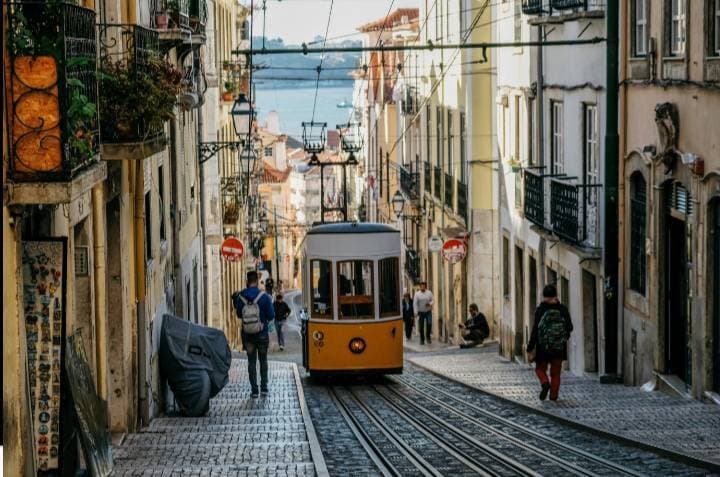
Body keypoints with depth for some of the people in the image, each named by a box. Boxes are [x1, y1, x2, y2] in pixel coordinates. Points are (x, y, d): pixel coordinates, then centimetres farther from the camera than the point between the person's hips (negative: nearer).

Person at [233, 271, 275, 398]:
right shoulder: (264, 297, -14)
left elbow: (239, 314, 5)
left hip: (247, 335, 1)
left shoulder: (240, 297, -8)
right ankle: (264, 387, 12)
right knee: (263, 360, 15)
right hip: (262, 334, -1)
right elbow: (271, 316, -10)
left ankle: (254, 389, 5)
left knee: (251, 361, 8)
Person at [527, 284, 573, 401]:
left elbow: (536, 329, -12)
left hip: (543, 347, -2)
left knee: (540, 368, 14)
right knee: (555, 373, 12)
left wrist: (531, 346, -6)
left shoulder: (540, 309, -10)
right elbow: (569, 327, 2)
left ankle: (545, 383, -14)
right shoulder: (562, 309, -2)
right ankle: (553, 395, 8)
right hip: (559, 347, 2)